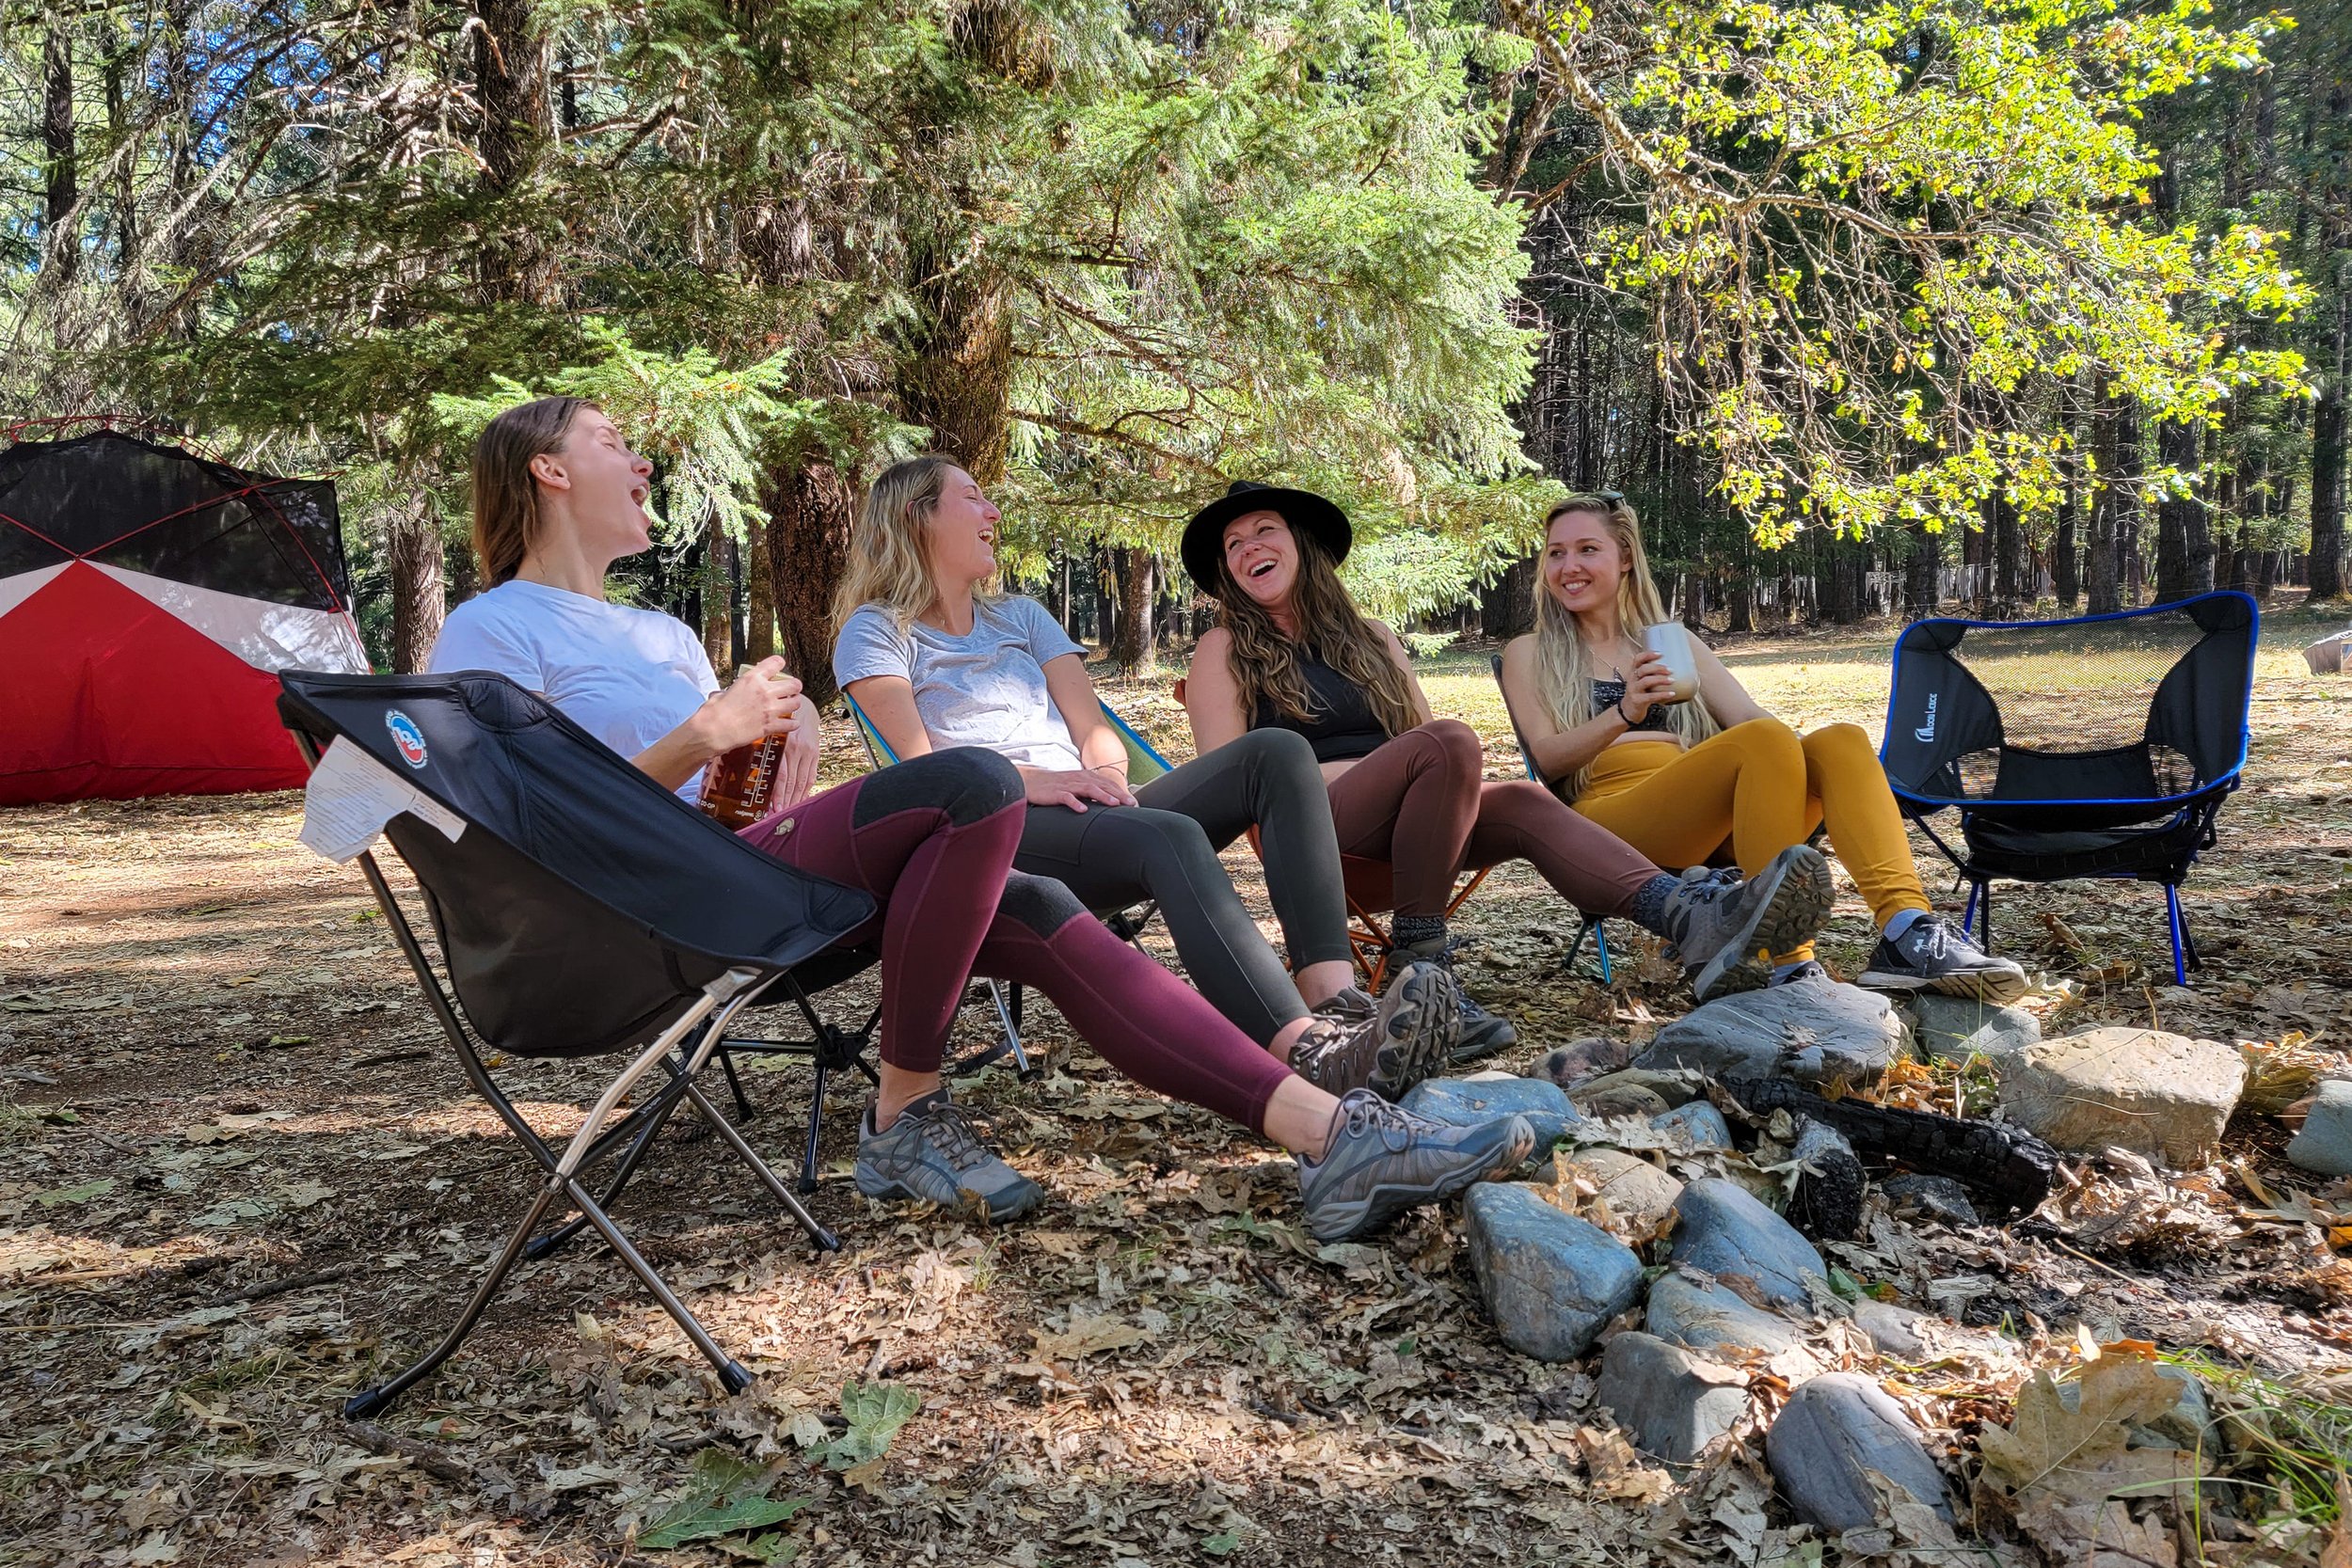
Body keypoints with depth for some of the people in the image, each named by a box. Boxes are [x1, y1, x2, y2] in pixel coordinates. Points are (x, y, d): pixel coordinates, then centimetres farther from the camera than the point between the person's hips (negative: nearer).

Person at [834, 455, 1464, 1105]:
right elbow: (918, 758, -5)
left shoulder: (1021, 616, 29)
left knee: (1279, 753, -18)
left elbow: (1096, 730, 17)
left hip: (1091, 813, 6)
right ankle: (1310, 1057, -54)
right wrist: (1029, 781, -20)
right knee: (1169, 836, -37)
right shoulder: (877, 632, 12)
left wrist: (1107, 776, -7)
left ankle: (1333, 998, -37)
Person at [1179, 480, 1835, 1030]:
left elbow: (1420, 732, 21)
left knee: (1523, 802, -26)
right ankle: (1420, 963, -29)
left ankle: (1699, 923, -49)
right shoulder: (1225, 652, 10)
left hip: (1400, 826, 5)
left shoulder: (1369, 637, 25)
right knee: (1451, 742, -30)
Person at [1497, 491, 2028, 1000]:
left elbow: (1748, 717, 14)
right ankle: (1791, 967, -38)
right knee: (1765, 740, -30)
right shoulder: (1530, 655, 16)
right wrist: (1625, 713, -19)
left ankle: (1905, 932, -40)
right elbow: (1548, 757, 0)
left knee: (1841, 740, -21)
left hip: (1710, 826, 5)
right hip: (1613, 817, -4)